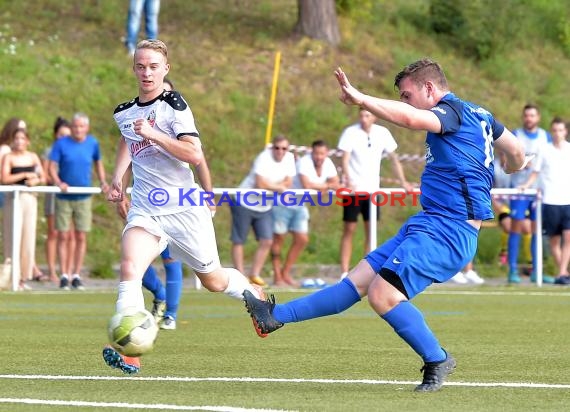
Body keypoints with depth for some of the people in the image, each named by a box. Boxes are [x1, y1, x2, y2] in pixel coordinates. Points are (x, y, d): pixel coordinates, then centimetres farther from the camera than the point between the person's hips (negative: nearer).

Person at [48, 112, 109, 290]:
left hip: (83, 197, 2)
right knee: (63, 236, -1)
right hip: (64, 197, -2)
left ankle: (76, 276, 8)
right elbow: (52, 167, -9)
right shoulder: (61, 144, -5)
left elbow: (98, 163, 17)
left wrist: (103, 182, 3)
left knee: (81, 237, 1)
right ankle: (64, 276, 4)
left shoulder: (92, 143, 3)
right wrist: (58, 182, -27)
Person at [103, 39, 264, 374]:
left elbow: (194, 154, -20)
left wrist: (153, 134, -28)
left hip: (184, 206, -3)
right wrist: (118, 178, 19)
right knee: (130, 267, -24)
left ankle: (254, 294, 46)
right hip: (145, 208, 4)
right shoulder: (124, 113, 9)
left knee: (213, 280, 12)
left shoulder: (173, 104, -9)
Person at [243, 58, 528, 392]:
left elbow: (410, 118, -34)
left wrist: (361, 99, -36)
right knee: (359, 279, 8)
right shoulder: (479, 114, 17)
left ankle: (437, 360, -2)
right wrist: (514, 168, 52)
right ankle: (276, 317, 7)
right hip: (431, 223, 10)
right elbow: (516, 149, 30)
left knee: (383, 294, -19)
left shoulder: (453, 111, -12)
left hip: (448, 229, -10)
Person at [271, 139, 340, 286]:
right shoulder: (304, 162, -26)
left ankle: (286, 273, 15)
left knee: (302, 240, 3)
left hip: (299, 206, 7)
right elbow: (307, 185, -36)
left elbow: (336, 184, -1)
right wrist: (326, 186, -22)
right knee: (279, 238, -1)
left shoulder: (327, 163, -4)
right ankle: (277, 276, 7)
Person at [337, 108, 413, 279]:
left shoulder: (382, 133, 1)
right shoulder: (350, 132, -9)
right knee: (349, 230, -3)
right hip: (353, 189, -4)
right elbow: (345, 159, -16)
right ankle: (344, 273, -2)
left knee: (371, 231, 4)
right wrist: (348, 181, -32)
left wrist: (403, 181, 1)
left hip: (372, 188, 4)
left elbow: (394, 158, 8)